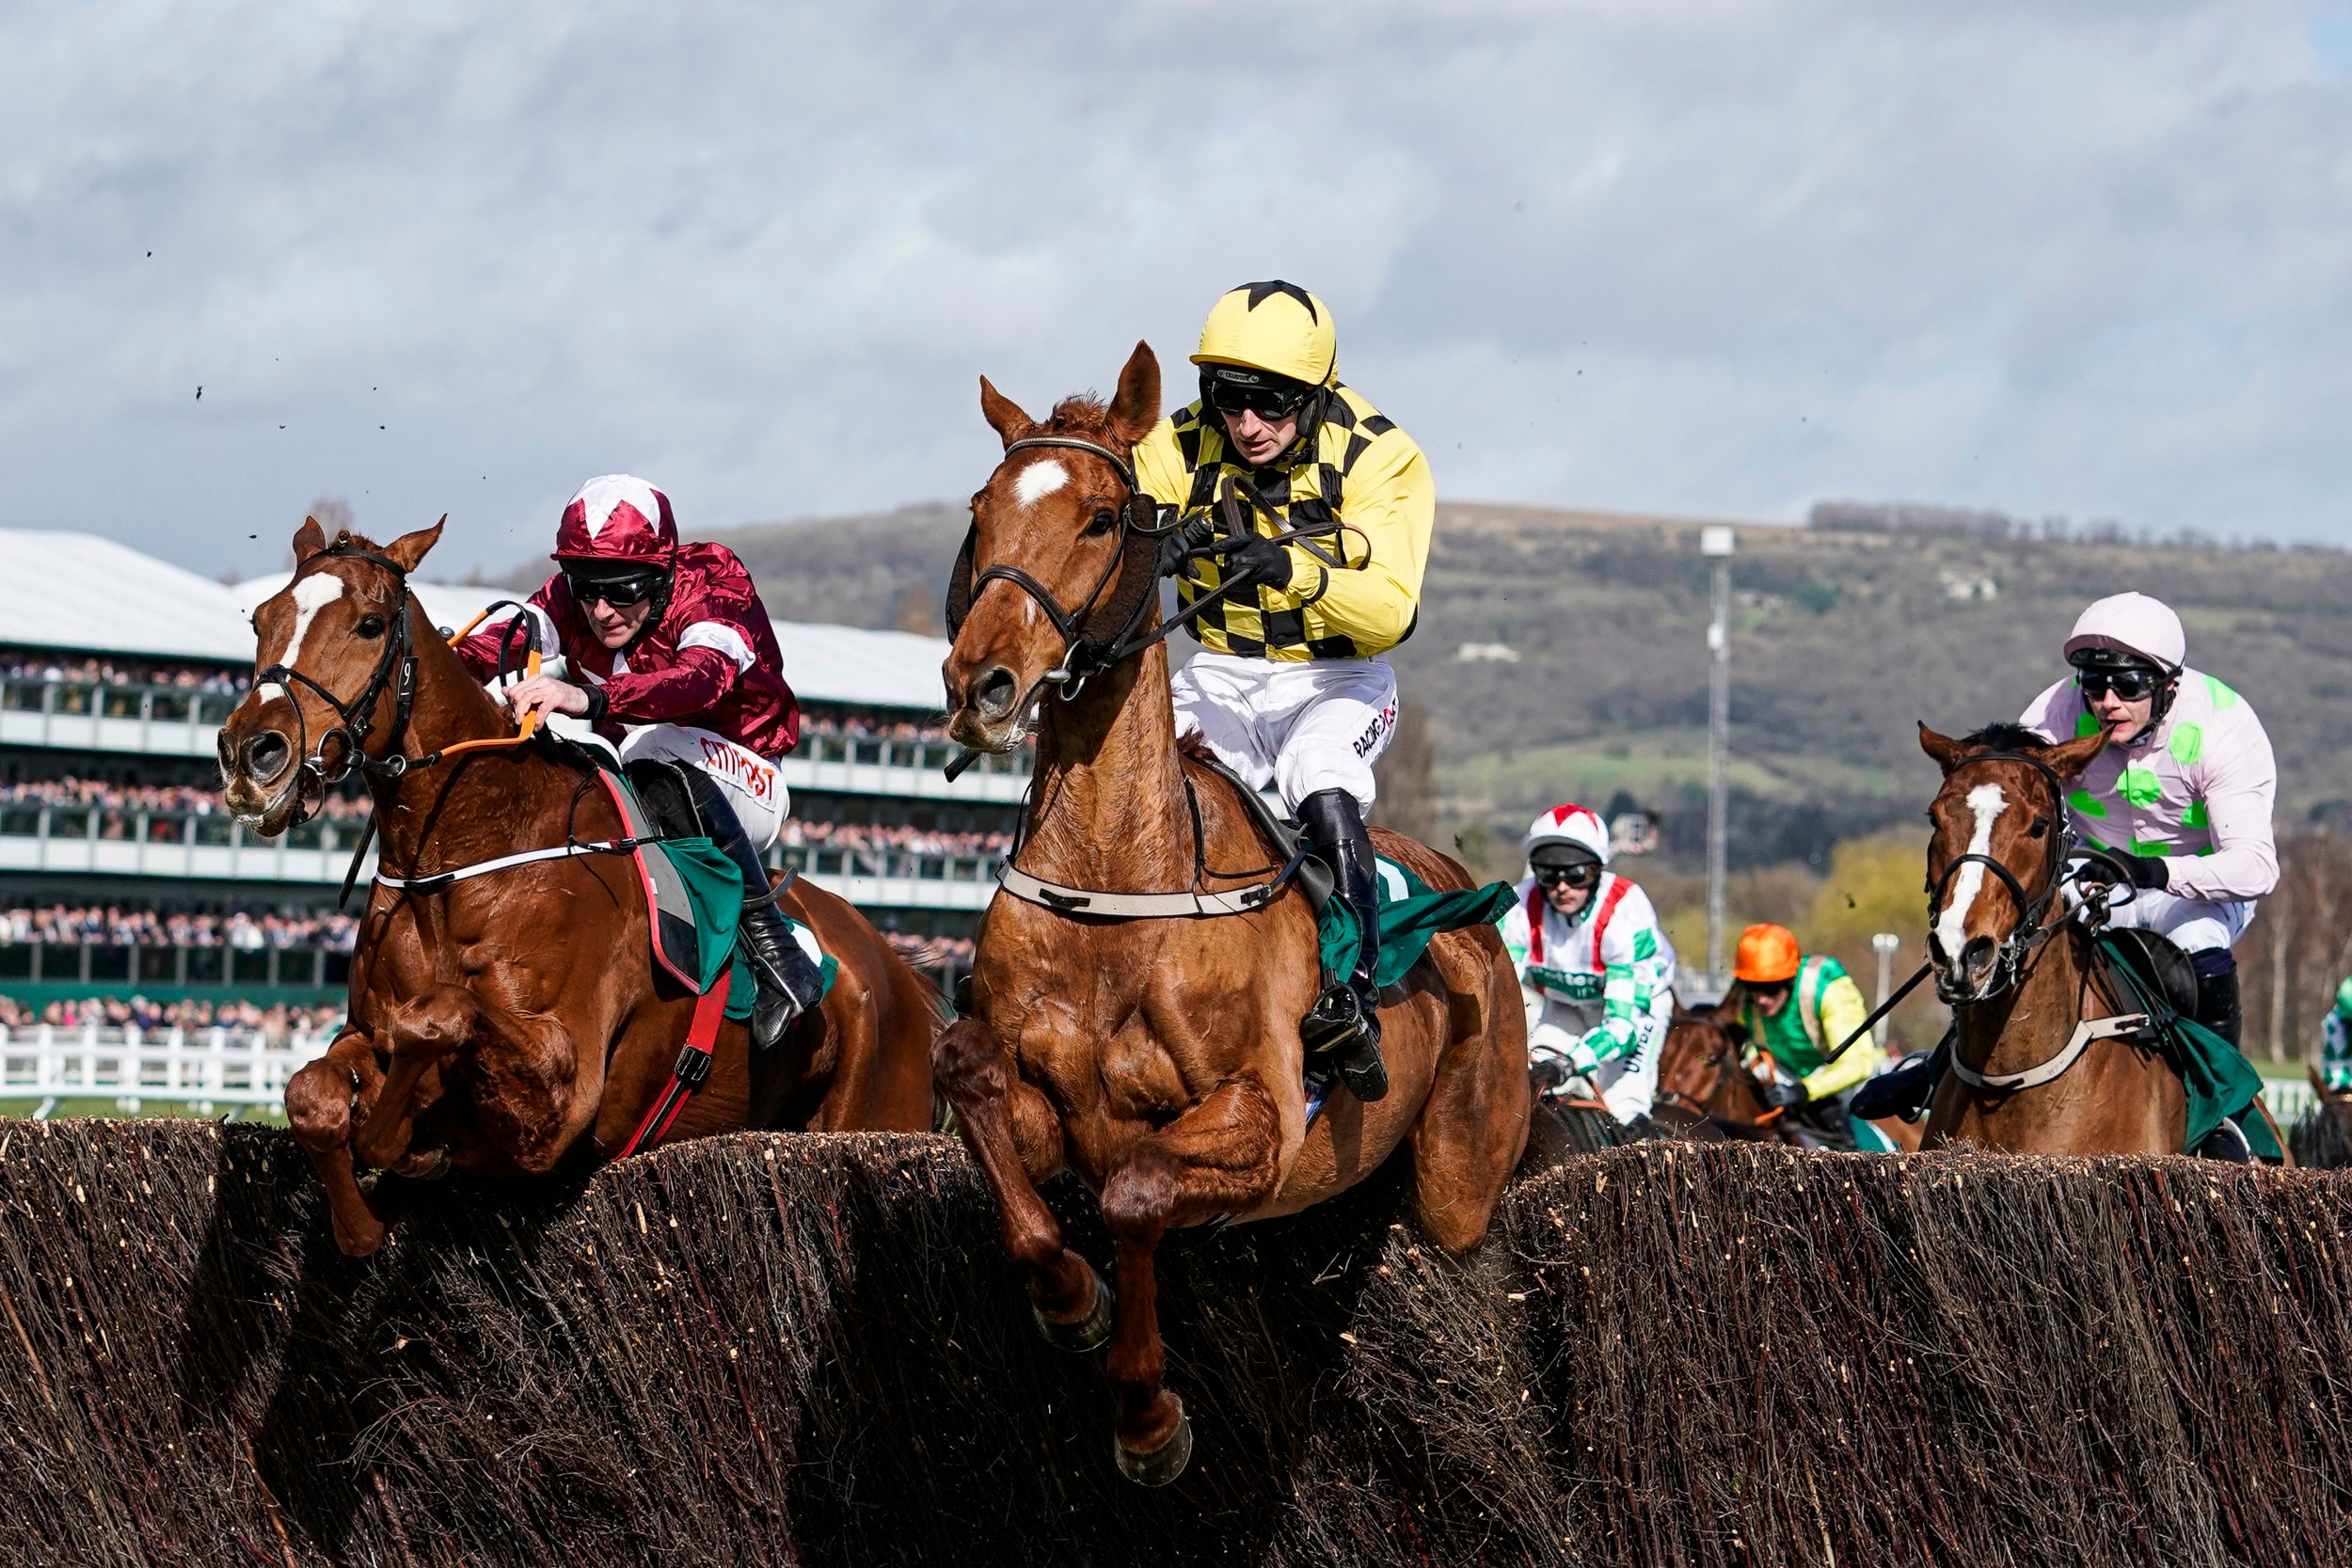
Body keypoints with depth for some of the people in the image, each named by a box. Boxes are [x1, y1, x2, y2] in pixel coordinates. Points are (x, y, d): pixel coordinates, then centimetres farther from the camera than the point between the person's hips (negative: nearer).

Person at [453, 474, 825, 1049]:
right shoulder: (570, 598, -6)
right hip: (630, 789, 5)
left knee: (657, 747, -37)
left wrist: (590, 698, -61)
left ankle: (773, 949, -35)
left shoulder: (715, 588, -22)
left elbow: (702, 678, -44)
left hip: (741, 790, -5)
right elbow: (506, 641, -27)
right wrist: (449, 659, -51)